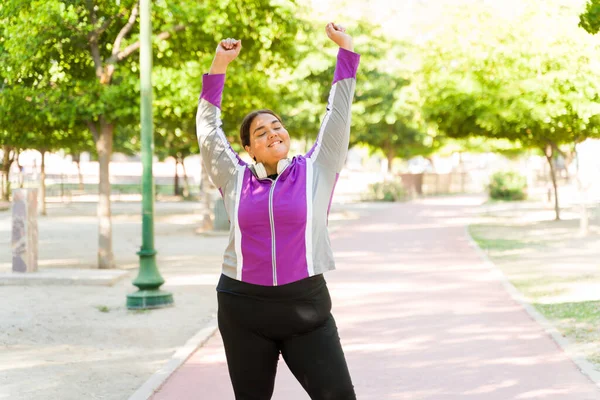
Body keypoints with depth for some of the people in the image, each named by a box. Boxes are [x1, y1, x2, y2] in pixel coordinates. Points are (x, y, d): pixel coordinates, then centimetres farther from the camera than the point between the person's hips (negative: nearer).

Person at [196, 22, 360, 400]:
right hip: (244, 310, 1)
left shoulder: (315, 172, 3)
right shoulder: (236, 180, 5)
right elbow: (208, 127, 10)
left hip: (306, 306, -1)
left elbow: (338, 114, 4)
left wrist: (347, 50, 3)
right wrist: (219, 65, 7)